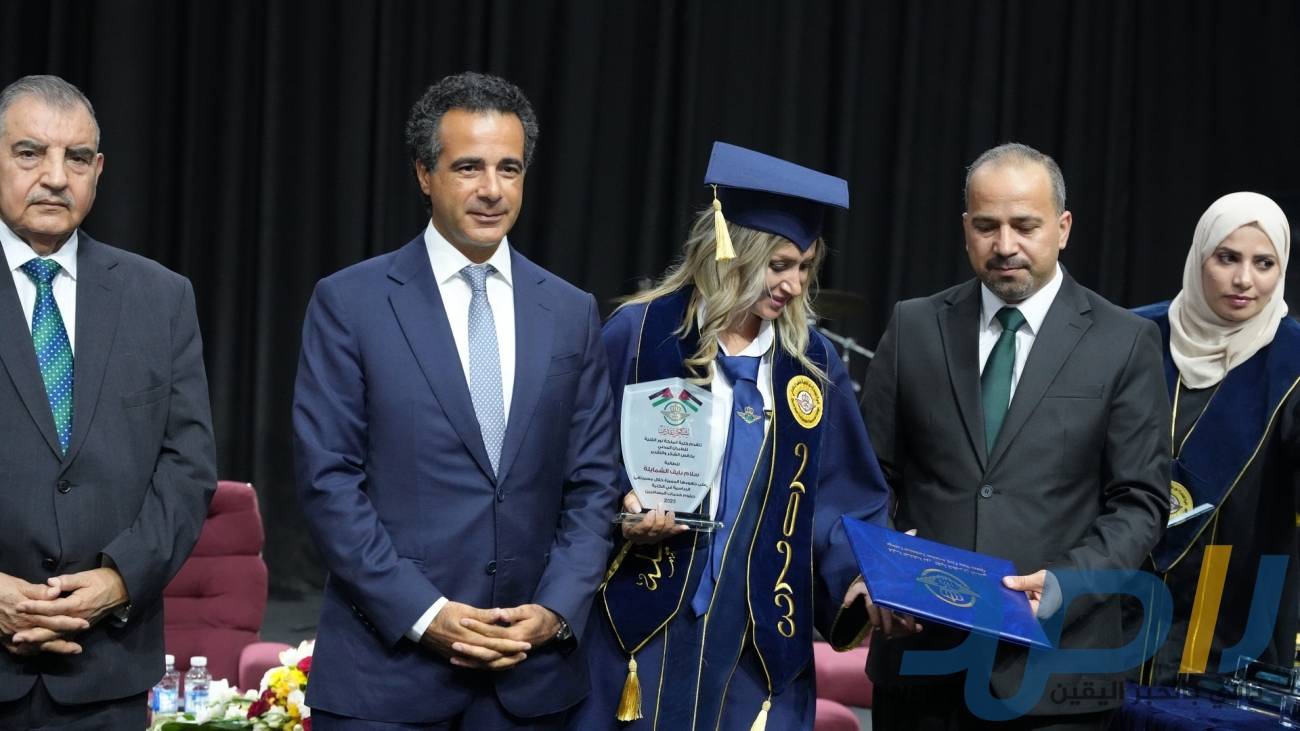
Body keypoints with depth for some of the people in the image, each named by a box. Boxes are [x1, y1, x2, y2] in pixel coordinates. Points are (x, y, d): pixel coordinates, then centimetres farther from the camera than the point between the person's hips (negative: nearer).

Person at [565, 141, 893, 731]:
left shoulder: (811, 362, 6)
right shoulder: (638, 333, -5)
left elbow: (836, 498, 6)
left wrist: (860, 576, -10)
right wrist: (622, 509, -19)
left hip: (761, 644, 3)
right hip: (641, 628, -3)